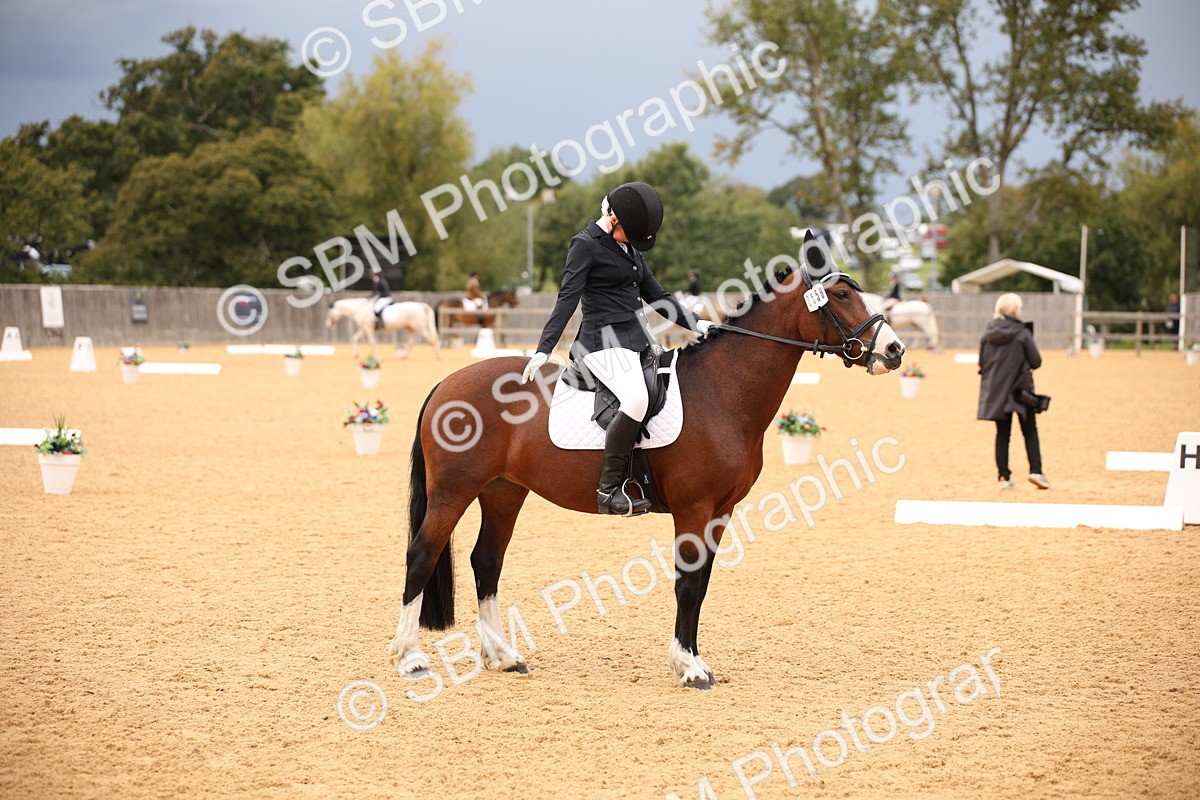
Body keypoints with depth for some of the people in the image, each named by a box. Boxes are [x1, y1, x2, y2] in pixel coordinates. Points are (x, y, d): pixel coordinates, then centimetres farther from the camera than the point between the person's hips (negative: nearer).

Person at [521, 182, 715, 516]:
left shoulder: (630, 247, 18)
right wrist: (543, 351, -21)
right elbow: (567, 300, -13)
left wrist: (695, 324, 11)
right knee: (636, 400, -31)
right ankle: (609, 490, -27)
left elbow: (656, 296, 21)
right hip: (606, 341, -9)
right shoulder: (585, 245, -6)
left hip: (638, 338, 9)